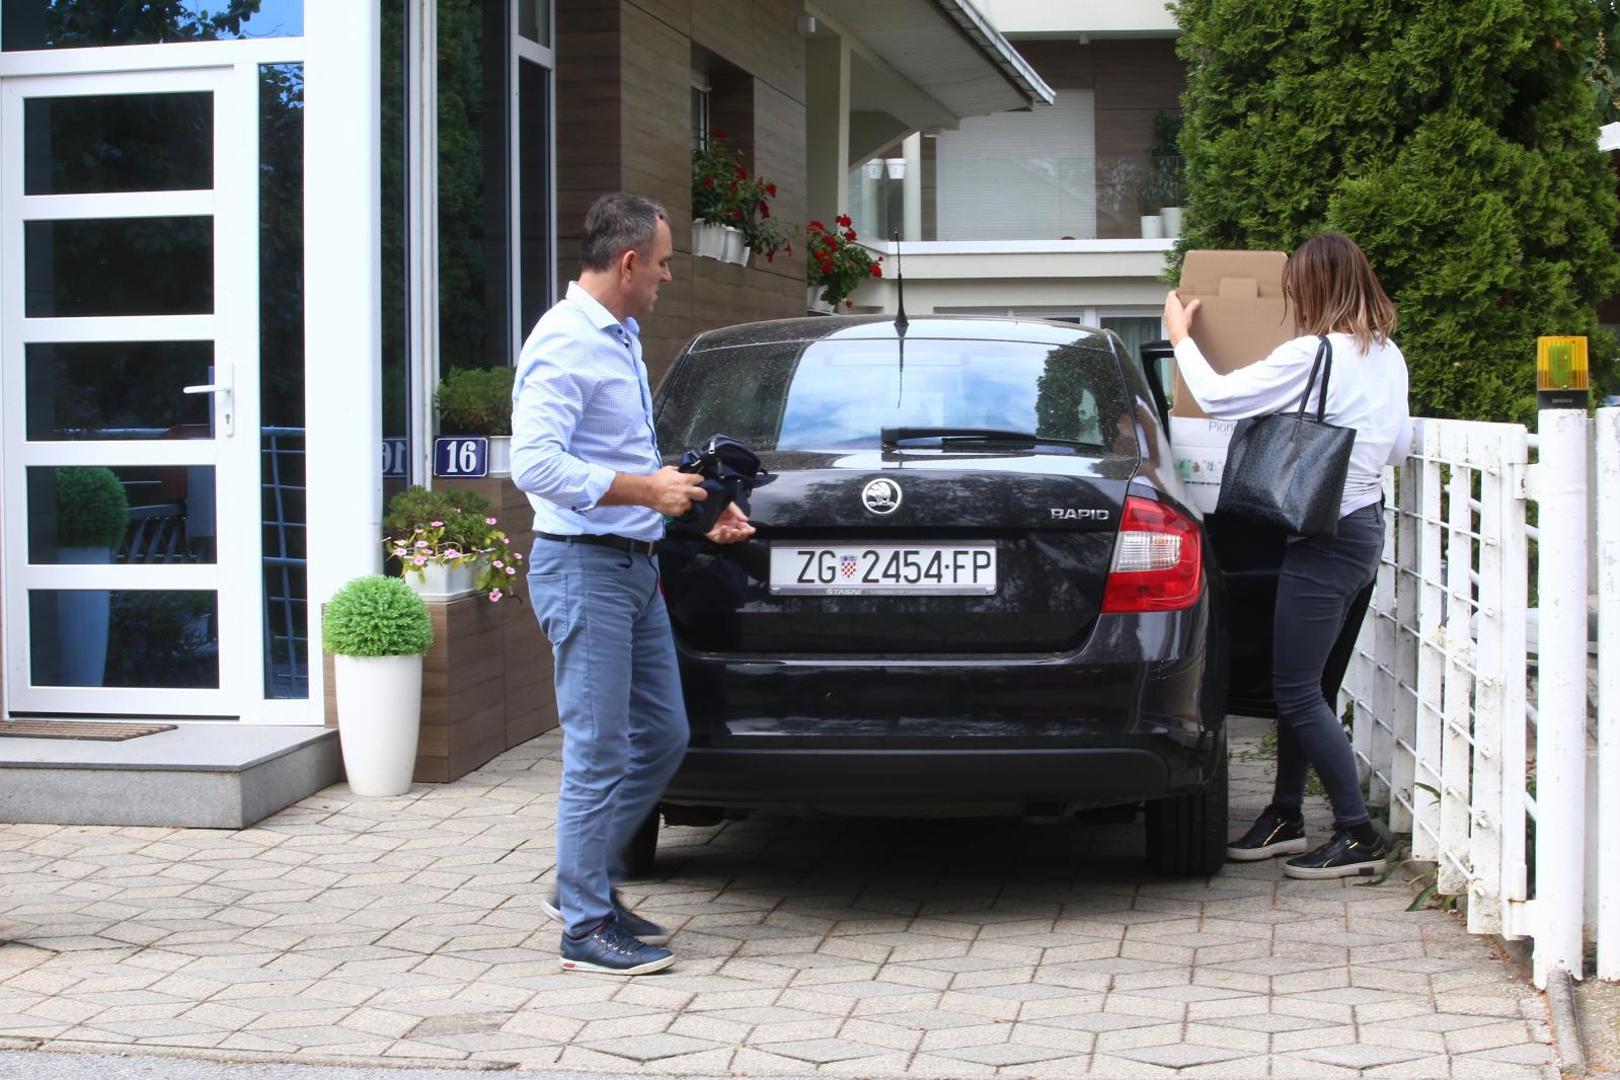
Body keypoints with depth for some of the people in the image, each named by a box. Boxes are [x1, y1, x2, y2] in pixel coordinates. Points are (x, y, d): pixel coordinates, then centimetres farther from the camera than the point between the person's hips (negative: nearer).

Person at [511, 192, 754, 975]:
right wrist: (646, 490, -21)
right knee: (599, 753, -5)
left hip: (635, 564, 10)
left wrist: (699, 510, 15)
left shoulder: (620, 339, 17)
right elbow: (535, 463, -25)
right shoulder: (564, 343, -15)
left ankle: (586, 887, 24)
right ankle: (587, 926, 4)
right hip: (585, 566, -10)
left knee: (662, 738, 13)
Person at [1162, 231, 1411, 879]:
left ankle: (1358, 836, -1)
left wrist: (1180, 336, 3)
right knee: (1299, 685, 16)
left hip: (1326, 535, -9)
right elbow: (1396, 447, 18)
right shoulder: (1387, 356, 9)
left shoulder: (1310, 356, -17)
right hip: (1365, 524, 9)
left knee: (1297, 693, -4)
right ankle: (1286, 816, 25)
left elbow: (1216, 396, -13)